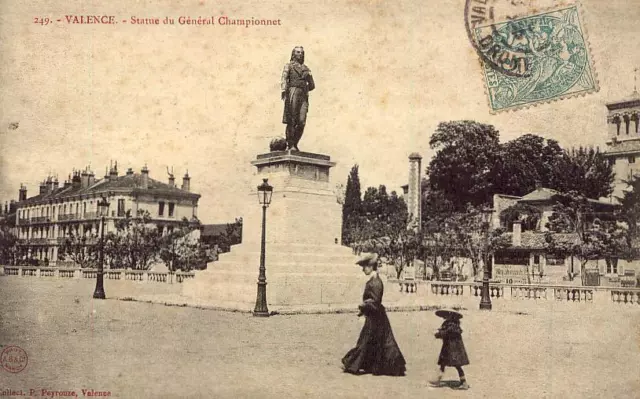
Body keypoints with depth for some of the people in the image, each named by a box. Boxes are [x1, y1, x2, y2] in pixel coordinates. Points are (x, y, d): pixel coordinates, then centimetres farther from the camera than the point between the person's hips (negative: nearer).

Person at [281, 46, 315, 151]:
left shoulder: (306, 69, 23)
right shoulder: (289, 65, 11)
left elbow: (312, 85, 27)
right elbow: (284, 79, -6)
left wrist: (304, 89, 14)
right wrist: (283, 90, -23)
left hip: (303, 96, 4)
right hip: (292, 94, -4)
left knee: (301, 122, -6)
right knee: (291, 121, -8)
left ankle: (295, 144, 5)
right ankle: (290, 145, -6)